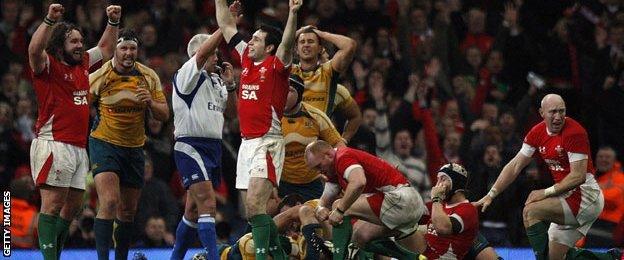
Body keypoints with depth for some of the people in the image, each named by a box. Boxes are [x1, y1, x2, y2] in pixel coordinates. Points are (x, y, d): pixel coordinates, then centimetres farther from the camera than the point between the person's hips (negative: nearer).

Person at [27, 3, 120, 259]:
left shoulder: (83, 64, 16)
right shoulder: (48, 66, -5)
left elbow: (106, 48, 31)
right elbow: (34, 50, -26)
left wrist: (113, 22, 21)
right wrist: (50, 20, -33)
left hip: (79, 147, 8)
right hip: (54, 144, -8)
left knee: (72, 206, 10)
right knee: (52, 205, -11)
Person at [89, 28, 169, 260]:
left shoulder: (149, 77, 0)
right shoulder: (98, 78, -10)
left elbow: (163, 115, 2)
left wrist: (150, 102, -18)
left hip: (134, 148, 4)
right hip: (104, 144, -4)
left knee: (128, 211, 11)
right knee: (109, 202, -22)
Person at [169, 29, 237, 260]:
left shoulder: (215, 80, 18)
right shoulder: (187, 75, -7)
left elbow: (232, 109, 21)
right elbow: (203, 52, -24)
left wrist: (230, 85, 6)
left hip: (213, 146, 8)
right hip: (191, 147, -8)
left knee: (193, 210, 12)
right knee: (208, 204, -19)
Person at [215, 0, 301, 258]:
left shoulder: (276, 65, -6)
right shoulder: (246, 59, 12)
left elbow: (287, 43, -24)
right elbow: (226, 26, 19)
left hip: (268, 143, -8)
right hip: (247, 142, 8)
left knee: (254, 205, -19)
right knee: (253, 209, 10)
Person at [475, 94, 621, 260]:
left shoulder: (574, 132, -18)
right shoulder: (537, 133, 4)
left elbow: (579, 176, -21)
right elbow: (515, 166, 8)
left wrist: (547, 192, -21)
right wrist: (490, 195, 2)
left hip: (586, 196, -8)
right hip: (567, 196, 9)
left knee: (531, 211, -23)